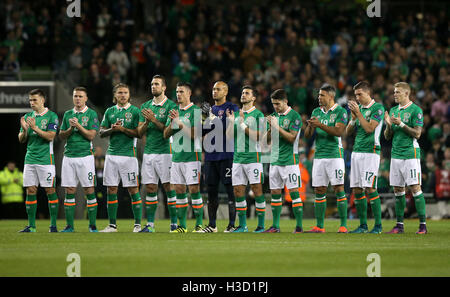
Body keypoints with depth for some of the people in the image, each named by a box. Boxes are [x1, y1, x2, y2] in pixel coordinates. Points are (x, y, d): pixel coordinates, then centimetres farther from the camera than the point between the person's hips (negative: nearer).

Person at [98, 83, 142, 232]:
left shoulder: (135, 111, 1)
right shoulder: (110, 111, 13)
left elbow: (139, 133, -6)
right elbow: (101, 132, 12)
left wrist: (122, 129, -14)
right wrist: (112, 129, -6)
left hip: (128, 154, -4)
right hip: (112, 153, 4)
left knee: (133, 189, -4)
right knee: (111, 189, 3)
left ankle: (138, 224, 1)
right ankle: (112, 225, 9)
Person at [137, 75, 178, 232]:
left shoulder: (170, 106, -3)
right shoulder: (146, 106, 14)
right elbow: (139, 132, 11)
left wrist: (154, 120, -17)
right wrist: (146, 122, -8)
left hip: (165, 152, -5)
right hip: (149, 152, 5)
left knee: (169, 186, -5)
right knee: (150, 188, 5)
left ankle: (174, 223, -2)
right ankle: (150, 224, 9)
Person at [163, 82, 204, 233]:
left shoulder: (196, 111, -6)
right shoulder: (174, 111, 15)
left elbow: (194, 134, -14)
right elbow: (166, 134, 13)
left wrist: (179, 122, -16)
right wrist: (171, 123, -6)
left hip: (192, 156, -6)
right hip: (176, 156, 6)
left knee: (194, 189, -8)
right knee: (179, 190, 6)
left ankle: (199, 225, -4)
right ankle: (182, 225, 10)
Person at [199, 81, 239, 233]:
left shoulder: (232, 108, -2)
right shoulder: (211, 109, 18)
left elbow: (228, 127, -17)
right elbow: (203, 132, 20)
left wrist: (212, 116, -22)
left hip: (226, 155, -7)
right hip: (210, 156, 7)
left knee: (230, 189, -6)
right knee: (211, 190, 7)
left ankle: (232, 224, -4)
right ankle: (212, 225, 12)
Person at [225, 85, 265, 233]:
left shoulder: (258, 115, -3)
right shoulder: (236, 114, 14)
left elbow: (257, 137, -12)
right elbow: (229, 135, 9)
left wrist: (243, 124, -16)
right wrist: (231, 122, -7)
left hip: (253, 158, -6)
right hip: (237, 158, 6)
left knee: (257, 190, -6)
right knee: (238, 191, 4)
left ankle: (261, 225, -1)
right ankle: (242, 225, 12)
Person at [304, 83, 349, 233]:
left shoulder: (340, 111, -2)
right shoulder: (316, 112, 14)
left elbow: (339, 131, -16)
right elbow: (307, 135, 11)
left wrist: (320, 125, -22)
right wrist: (311, 126, -12)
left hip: (335, 155, -5)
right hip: (319, 156, 5)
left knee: (339, 189, -7)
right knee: (319, 191, 4)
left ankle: (343, 225, -4)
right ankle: (319, 226, 7)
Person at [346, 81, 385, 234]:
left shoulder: (377, 108, -5)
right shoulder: (358, 108, 17)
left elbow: (369, 128, -14)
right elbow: (348, 132, 15)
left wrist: (358, 113, -12)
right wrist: (353, 118, -1)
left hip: (371, 152, -7)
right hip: (356, 152, 7)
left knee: (370, 189, -11)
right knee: (356, 190, 4)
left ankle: (378, 225, -6)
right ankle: (363, 225, 10)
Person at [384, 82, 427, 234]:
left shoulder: (416, 110, -5)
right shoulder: (393, 111, 15)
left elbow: (417, 133, -11)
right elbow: (387, 136, 15)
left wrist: (401, 124, -17)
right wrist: (389, 125, -5)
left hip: (410, 154, -6)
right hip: (395, 154, 6)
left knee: (415, 188, -8)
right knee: (398, 190, 6)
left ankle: (423, 224, -6)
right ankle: (399, 225, 11)